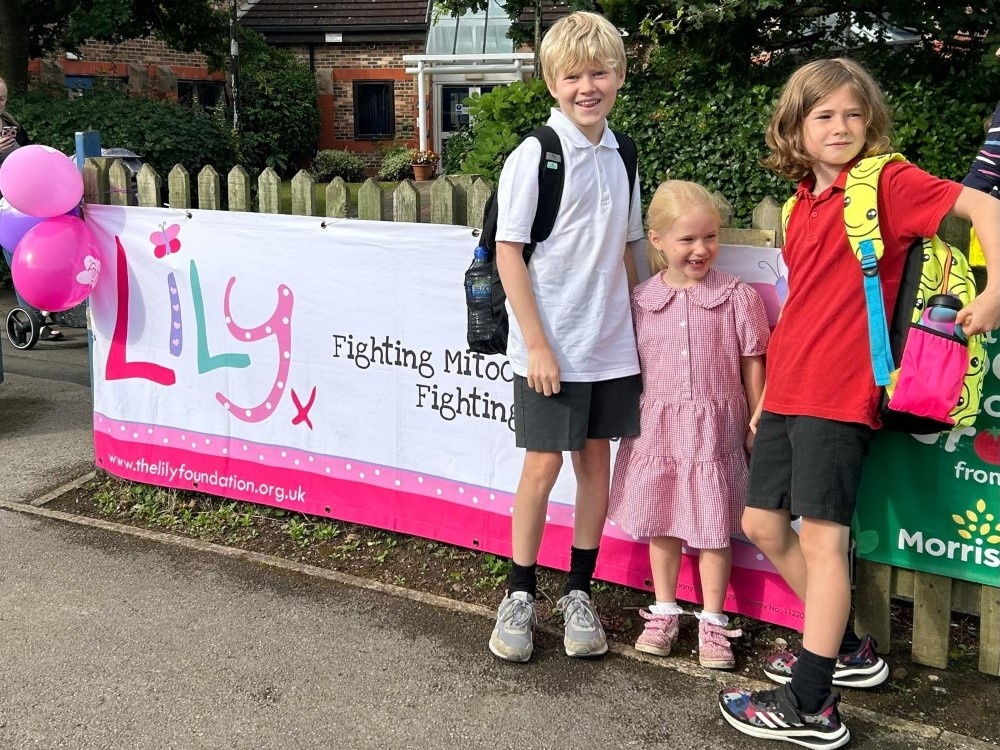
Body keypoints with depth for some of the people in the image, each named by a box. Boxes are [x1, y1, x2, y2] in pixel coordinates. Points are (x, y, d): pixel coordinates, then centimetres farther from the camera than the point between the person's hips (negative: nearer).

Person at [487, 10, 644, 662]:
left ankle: (579, 592, 23)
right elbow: (508, 250, -12)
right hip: (550, 347, -5)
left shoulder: (621, 156, 8)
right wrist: (536, 343, -15)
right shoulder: (536, 155, -10)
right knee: (543, 463, 1)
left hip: (612, 344, 6)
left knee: (597, 459, 10)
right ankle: (521, 596, 17)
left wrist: (640, 326, 11)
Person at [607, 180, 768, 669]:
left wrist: (757, 426, 0)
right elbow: (631, 364, 9)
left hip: (714, 429, -2)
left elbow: (752, 364, -1)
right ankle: (663, 613, 29)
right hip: (657, 427, 3)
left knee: (713, 529, 6)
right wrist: (631, 419, 9)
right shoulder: (640, 301, 1)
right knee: (660, 524, 13)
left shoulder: (737, 297, -6)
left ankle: (712, 623, 21)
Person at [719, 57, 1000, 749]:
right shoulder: (802, 205, 15)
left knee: (823, 538, -7)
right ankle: (844, 648, 30)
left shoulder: (887, 183, -5)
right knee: (763, 524, 13)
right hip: (787, 393, 8)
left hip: (839, 396, -8)